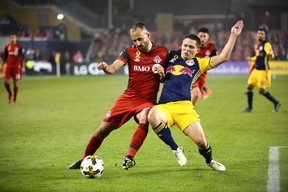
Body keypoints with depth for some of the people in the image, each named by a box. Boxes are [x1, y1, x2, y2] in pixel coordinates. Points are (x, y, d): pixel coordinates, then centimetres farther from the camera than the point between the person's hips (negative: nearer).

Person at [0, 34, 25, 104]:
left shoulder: (19, 47, -3)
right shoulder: (7, 46, 6)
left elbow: (22, 57, -5)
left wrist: (23, 67, -12)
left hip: (16, 66, -3)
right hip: (9, 65, 3)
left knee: (15, 82, 0)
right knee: (6, 81, -6)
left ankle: (14, 99, 10)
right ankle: (10, 94, 21)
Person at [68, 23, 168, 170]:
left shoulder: (163, 53, -3)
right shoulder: (130, 51, -2)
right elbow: (113, 68, -18)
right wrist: (106, 68, -42)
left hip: (147, 101, -2)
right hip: (128, 97, 2)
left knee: (144, 120, -36)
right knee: (103, 129, 2)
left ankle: (129, 158, -41)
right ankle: (84, 160, 21)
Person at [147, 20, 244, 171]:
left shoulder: (198, 63, 15)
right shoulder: (172, 56, 21)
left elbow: (223, 57, 6)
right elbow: (161, 78, 35)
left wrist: (233, 35, 5)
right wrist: (160, 73, 10)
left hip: (184, 106, -1)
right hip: (164, 107, 1)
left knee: (200, 140, -14)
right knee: (153, 116, -36)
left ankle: (209, 160, 26)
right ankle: (175, 149, -13)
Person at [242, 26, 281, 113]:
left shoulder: (267, 45, -13)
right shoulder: (258, 45, 12)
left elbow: (271, 54, -33)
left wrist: (270, 53, -54)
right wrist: (252, 58, 40)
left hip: (264, 71, -8)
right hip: (256, 70, 8)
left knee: (262, 90, -10)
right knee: (249, 86, 4)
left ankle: (276, 103, 8)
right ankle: (250, 107, 14)